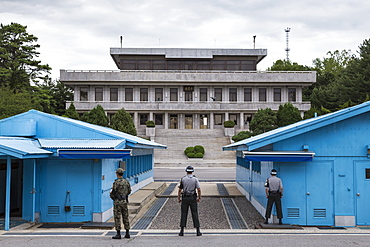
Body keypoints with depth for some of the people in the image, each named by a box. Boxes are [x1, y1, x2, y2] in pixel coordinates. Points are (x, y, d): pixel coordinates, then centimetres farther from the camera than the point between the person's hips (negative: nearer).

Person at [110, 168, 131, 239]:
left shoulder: (116, 182, -14)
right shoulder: (126, 182, 5)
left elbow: (113, 192, -13)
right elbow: (129, 191, 14)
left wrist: (112, 197, 9)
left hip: (117, 201, -6)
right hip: (124, 201, 6)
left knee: (117, 218, -1)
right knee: (125, 217, 11)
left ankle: (118, 234, 0)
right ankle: (127, 233, 14)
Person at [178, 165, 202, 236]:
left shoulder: (183, 179, 0)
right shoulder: (195, 179, -2)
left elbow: (180, 190, 1)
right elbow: (199, 189, -5)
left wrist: (179, 198, 9)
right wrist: (199, 198, 6)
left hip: (185, 198, 0)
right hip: (193, 198, 0)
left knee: (184, 214, 4)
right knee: (195, 214, 3)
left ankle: (182, 231, 2)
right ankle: (198, 231, 3)